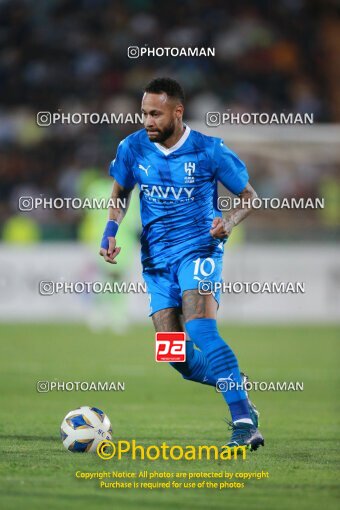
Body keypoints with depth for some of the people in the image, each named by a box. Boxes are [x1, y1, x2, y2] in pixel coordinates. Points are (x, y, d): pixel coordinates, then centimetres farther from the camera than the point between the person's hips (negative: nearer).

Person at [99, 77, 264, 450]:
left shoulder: (208, 150, -8)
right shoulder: (132, 148, 1)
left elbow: (249, 196, 3)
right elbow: (120, 194, 18)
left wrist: (228, 223, -17)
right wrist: (111, 231, 0)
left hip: (199, 248, -5)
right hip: (156, 260, 5)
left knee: (200, 329, -28)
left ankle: (244, 422, -30)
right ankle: (236, 386, 24)